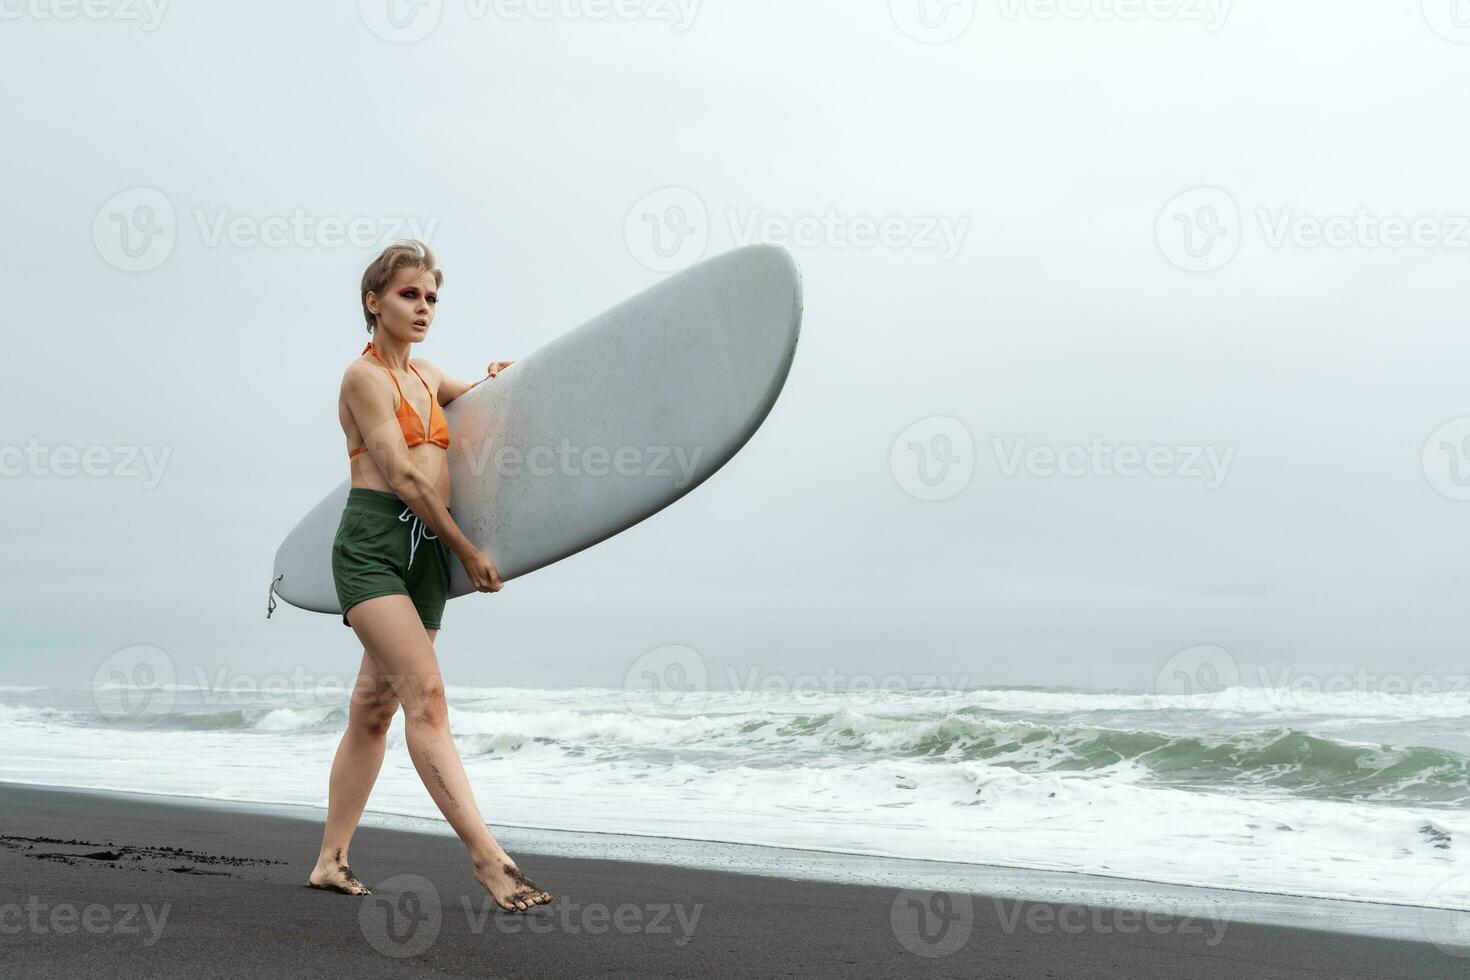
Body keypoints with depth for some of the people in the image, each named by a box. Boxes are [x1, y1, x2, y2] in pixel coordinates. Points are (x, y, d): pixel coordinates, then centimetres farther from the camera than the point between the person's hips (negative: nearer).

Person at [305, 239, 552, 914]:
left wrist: (494, 379, 20)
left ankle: (331, 860, 16)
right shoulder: (364, 375, -2)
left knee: (374, 710, 9)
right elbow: (404, 478, -9)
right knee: (426, 695, -18)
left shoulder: (425, 376, 21)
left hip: (425, 553, 8)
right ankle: (487, 856, -25)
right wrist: (469, 552, -7)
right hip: (373, 545, -8)